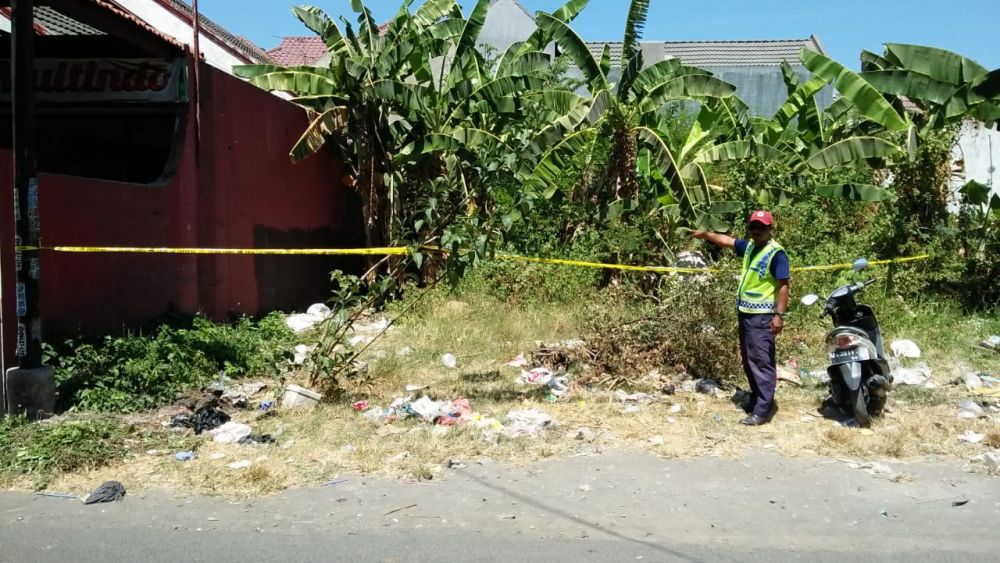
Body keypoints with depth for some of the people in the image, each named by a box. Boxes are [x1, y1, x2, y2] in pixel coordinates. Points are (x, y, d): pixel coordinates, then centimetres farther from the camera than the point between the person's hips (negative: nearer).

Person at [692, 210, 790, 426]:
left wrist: (779, 314, -24)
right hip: (746, 313, 9)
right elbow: (727, 240, 28)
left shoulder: (776, 253, -14)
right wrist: (706, 235, 26)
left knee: (762, 362, -9)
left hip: (762, 316, -9)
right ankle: (757, 399, 29)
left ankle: (763, 410, -7)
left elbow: (783, 285, -19)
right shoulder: (749, 246, 10)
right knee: (748, 360, 16)